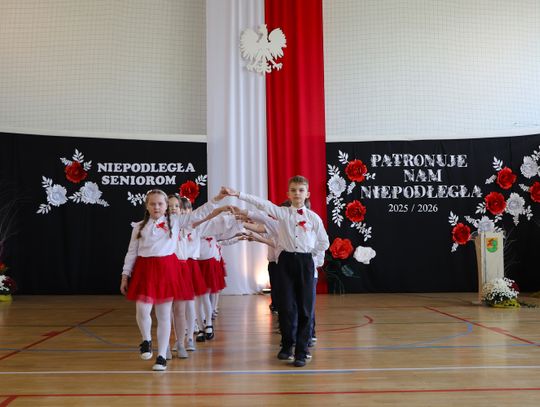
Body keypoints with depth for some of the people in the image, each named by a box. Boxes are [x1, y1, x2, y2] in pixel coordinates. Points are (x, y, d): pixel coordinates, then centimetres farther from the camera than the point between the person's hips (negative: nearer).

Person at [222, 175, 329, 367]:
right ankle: (287, 345, 25)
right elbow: (262, 204, -8)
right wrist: (237, 194, -17)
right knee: (285, 306, 4)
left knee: (305, 308, 1)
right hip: (285, 261, 1)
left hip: (305, 262, 0)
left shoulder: (313, 217, 1)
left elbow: (324, 242, 10)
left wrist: (310, 255, 5)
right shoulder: (282, 212, 2)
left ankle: (301, 351, 11)